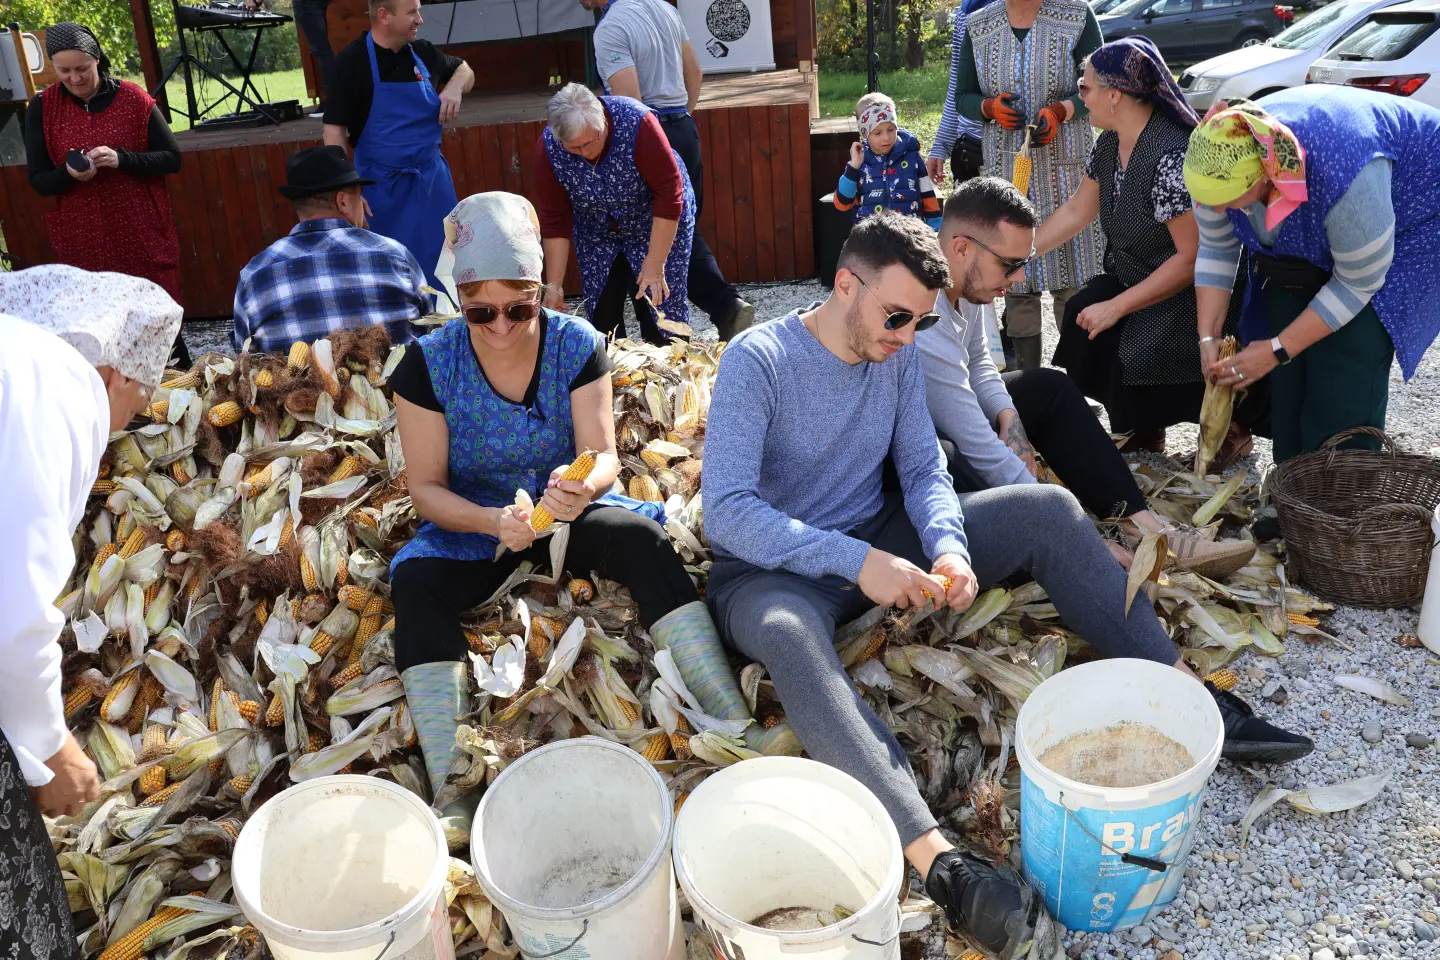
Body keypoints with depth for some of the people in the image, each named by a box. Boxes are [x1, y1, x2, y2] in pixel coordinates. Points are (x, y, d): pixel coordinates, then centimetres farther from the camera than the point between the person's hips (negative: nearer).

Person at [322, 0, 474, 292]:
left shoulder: (422, 52, 3)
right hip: (383, 185, -4)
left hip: (432, 178, 4)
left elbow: (463, 70, 22)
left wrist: (454, 88, -2)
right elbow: (334, 128, -12)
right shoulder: (352, 61, -10)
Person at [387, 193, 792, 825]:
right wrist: (494, 522, -30)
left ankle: (738, 728, -33)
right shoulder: (428, 364, -10)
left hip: (564, 511, 1)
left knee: (641, 536, -30)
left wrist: (584, 484, -38)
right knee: (416, 582, -31)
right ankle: (450, 798, -38)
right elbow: (427, 486, -10)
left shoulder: (577, 345, -8)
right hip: (472, 523, 0)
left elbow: (603, 454, -12)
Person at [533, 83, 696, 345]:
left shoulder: (637, 123, -31)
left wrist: (655, 264, -27)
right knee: (601, 313, 1)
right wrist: (554, 285, -13)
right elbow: (555, 220, -13)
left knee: (661, 304, -5)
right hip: (596, 232, 3)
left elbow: (670, 194, -27)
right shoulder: (547, 149, -21)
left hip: (658, 223, -3)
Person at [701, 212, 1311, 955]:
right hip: (772, 568, -5)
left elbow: (924, 470, 1)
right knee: (790, 634, -43)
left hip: (874, 539, 6)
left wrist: (949, 547, -21)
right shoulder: (757, 360, -17)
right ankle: (939, 863, -53)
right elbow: (727, 511, -24)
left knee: (1046, 510, -8)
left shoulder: (898, 355, 2)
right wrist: (856, 562, -33)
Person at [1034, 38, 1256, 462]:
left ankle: (1228, 424, 8)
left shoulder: (1170, 156, -28)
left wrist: (1116, 307, -24)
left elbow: (1192, 256, -26)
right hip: (1133, 279, 8)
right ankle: (1145, 429, 10)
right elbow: (1076, 211, 11)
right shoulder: (1110, 143, -1)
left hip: (1187, 296, -8)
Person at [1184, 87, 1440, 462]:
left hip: (1403, 216, -5)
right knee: (1289, 373, -3)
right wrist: (1208, 337, -17)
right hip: (1301, 241, 5)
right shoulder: (1221, 163, -25)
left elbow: (1358, 284, -28)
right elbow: (1215, 250, -10)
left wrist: (1277, 350, -27)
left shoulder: (1344, 176, -42)